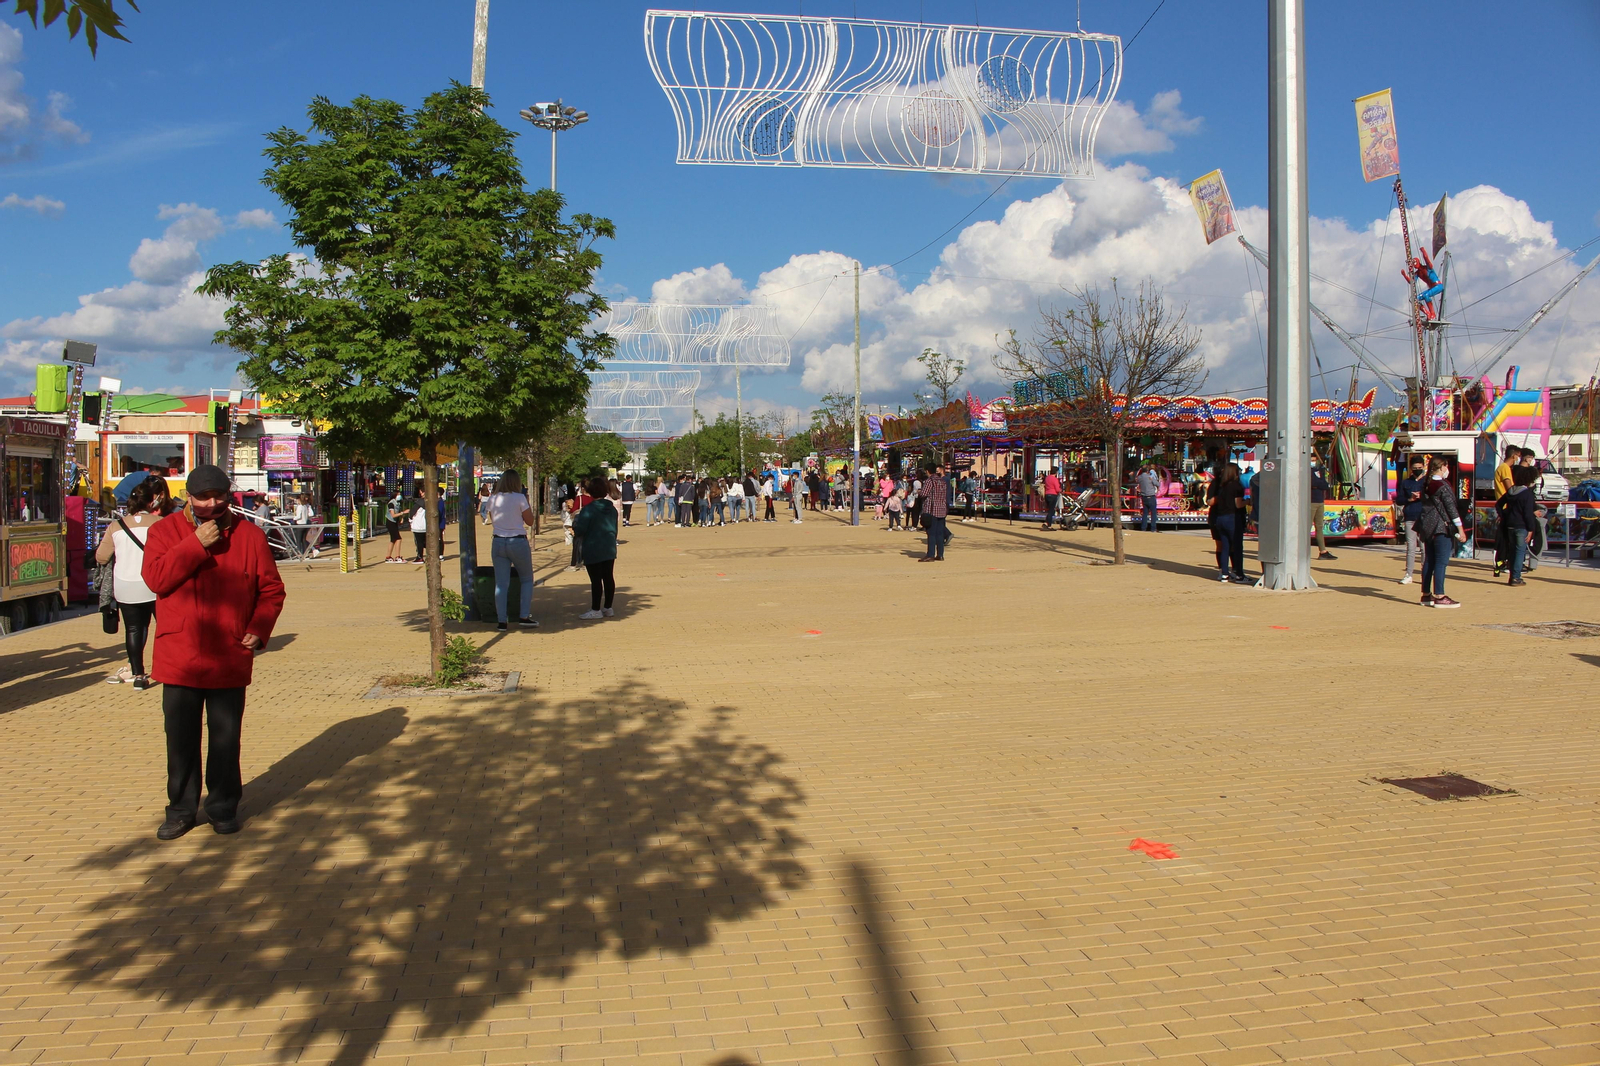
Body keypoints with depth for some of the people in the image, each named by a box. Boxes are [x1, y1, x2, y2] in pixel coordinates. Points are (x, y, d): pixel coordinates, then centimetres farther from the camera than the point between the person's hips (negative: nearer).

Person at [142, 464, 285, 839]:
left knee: (226, 738, 9)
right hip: (179, 660, 0)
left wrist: (259, 630, -6)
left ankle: (224, 807, 23)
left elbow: (272, 589, 7)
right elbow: (156, 578, -14)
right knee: (181, 738, 9)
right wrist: (197, 544, -19)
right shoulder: (165, 530, 2)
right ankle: (181, 810, 22)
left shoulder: (249, 535, 3)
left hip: (230, 659, 0)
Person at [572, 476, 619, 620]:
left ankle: (596, 610, 0)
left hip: (593, 551, -7)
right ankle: (608, 608, 16)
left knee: (596, 580, -4)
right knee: (608, 578, 10)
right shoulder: (612, 509, 9)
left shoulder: (588, 510, -14)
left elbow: (579, 531, -15)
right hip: (610, 549, 7)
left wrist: (575, 522, 6)